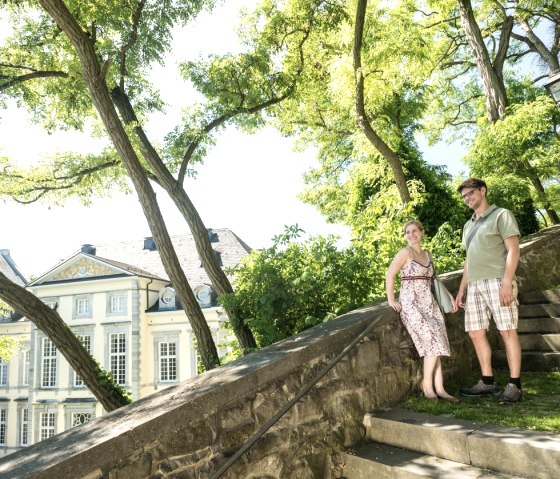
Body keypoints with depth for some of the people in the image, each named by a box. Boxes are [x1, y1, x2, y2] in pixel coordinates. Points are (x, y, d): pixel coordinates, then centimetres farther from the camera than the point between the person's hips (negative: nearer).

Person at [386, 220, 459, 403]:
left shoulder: (427, 255, 15)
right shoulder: (405, 253, -7)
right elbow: (389, 275, -11)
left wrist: (448, 295, 15)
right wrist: (391, 300, -13)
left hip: (429, 303, 6)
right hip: (411, 303, -6)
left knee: (435, 343, -3)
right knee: (433, 340, -15)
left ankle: (439, 388, -1)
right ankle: (427, 385, -2)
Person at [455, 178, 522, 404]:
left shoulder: (501, 215, 2)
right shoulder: (468, 225, 23)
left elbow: (513, 250, -7)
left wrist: (507, 282, -18)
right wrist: (461, 289, 20)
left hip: (497, 281, -7)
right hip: (474, 285, 7)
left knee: (507, 331, -6)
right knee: (476, 333, 4)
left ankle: (514, 384, -1)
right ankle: (488, 382, 12)